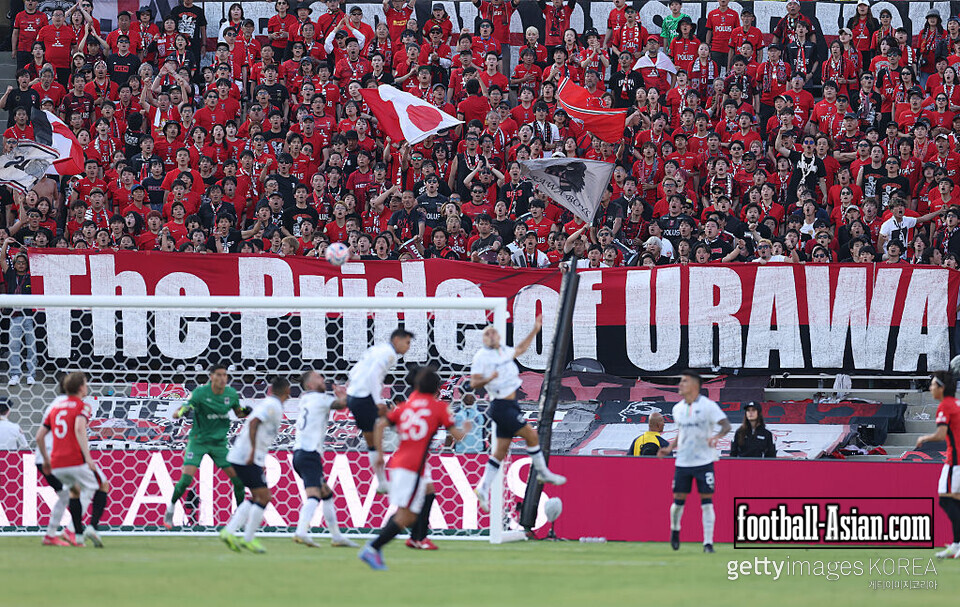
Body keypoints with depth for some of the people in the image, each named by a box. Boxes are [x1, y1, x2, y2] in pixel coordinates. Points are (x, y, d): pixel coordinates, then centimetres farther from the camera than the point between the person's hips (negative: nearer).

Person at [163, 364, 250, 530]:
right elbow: (175, 415, -17)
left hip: (219, 441, 4)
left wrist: (245, 412, -8)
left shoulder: (231, 393, -3)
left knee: (238, 478, -2)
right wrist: (183, 412, -41)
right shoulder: (200, 393, -16)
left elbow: (238, 413, 16)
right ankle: (170, 511, 5)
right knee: (187, 477, -16)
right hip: (198, 440, -4)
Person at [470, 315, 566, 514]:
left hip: (509, 406, 9)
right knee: (531, 434, -5)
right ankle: (542, 472, 10)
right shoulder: (482, 357, -11)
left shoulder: (504, 351, 12)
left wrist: (535, 331, 30)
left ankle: (483, 488, 10)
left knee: (501, 450, 8)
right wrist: (488, 379, -32)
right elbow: (474, 383, -13)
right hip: (502, 406, -9)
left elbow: (520, 349, 32)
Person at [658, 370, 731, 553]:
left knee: (706, 502, -6)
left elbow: (726, 425, -13)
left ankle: (708, 542, -2)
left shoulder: (708, 406, -6)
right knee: (678, 501, 2)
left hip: (704, 461, -4)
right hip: (683, 461, 4)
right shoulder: (678, 409, 11)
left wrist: (717, 436, -33)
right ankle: (674, 529, 31)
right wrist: (670, 448, 8)